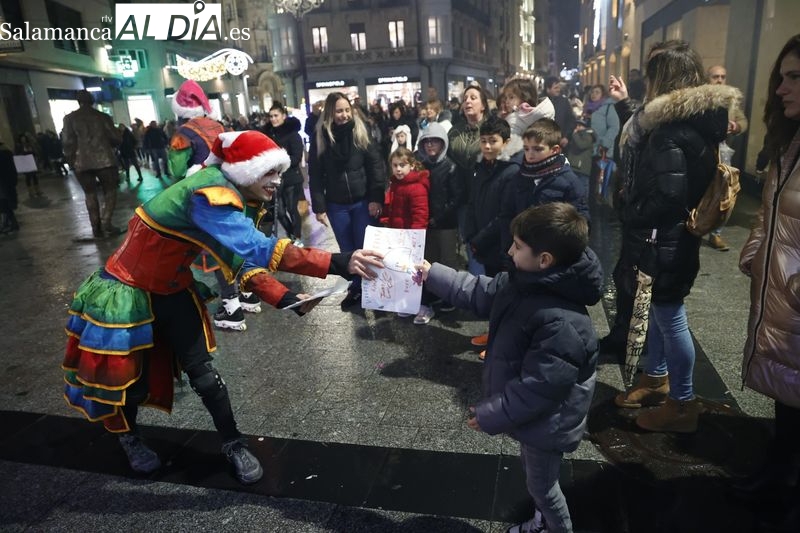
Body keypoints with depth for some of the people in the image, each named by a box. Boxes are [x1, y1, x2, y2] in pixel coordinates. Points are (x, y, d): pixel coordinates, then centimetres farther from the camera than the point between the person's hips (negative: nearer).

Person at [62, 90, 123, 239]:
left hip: (82, 162, 1)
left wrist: (70, 160, 10)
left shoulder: (70, 118, 4)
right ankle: (106, 224, -8)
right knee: (110, 192, 8)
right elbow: (117, 139, 4)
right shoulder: (103, 116, 4)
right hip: (104, 159, -1)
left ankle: (96, 228, 9)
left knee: (90, 194, 11)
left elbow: (68, 142, -1)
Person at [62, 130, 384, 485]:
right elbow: (256, 249, -48)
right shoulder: (209, 196, -33)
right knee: (129, 374, 10)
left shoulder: (235, 197, -4)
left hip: (171, 290, 7)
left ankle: (233, 444, 17)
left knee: (202, 370, 3)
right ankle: (129, 438, 40)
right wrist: (336, 263, -52)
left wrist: (286, 299, -19)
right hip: (128, 291, -7)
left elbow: (245, 261, -5)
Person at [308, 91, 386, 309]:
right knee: (348, 250, 12)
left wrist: (375, 198, -13)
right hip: (337, 205, 2)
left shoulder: (361, 130, -4)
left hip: (363, 201, -1)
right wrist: (319, 206, -4)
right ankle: (356, 288, 27)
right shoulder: (320, 136, -2)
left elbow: (375, 165, -6)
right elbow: (315, 175, 0)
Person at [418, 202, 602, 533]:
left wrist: (489, 415, -19)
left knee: (542, 485, 18)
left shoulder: (562, 324, -37)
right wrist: (432, 274, 7)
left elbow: (536, 389, -31)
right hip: (533, 415, 9)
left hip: (547, 423, -9)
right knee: (535, 478, 31)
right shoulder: (526, 284, -8)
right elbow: (479, 292, 6)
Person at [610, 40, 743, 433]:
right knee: (660, 310, 20)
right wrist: (627, 103, 28)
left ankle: (682, 403, 19)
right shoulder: (687, 119, 8)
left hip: (666, 241, -10)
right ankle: (656, 379, 37)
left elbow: (668, 195, -26)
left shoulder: (673, 129, -22)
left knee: (670, 316, 3)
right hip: (670, 237, 10)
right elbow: (643, 132, 24)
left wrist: (633, 223, -10)